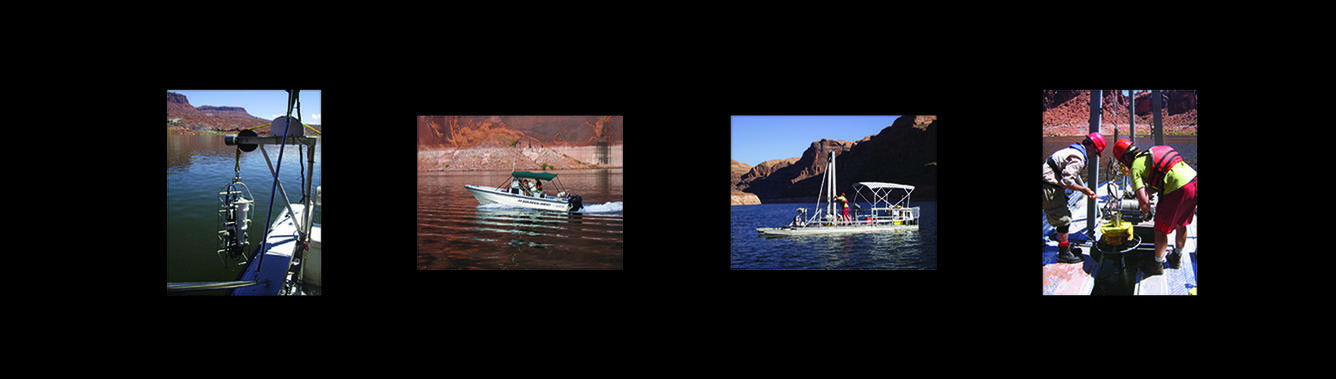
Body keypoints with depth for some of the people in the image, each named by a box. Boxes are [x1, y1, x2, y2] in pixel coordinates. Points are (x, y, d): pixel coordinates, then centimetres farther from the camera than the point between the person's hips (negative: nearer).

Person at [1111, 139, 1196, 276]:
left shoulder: (1135, 167, -3)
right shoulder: (1151, 153, 21)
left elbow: (1143, 200, -10)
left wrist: (1145, 210, 10)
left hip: (1177, 190, -8)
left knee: (1161, 230, 10)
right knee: (1181, 224, 27)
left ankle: (1158, 265, 25)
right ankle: (1176, 258, 45)